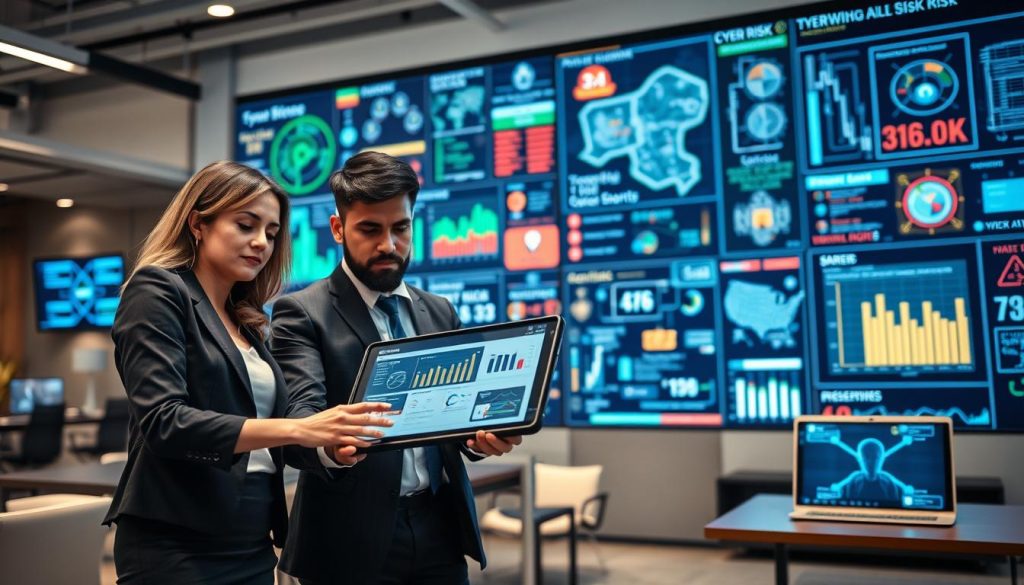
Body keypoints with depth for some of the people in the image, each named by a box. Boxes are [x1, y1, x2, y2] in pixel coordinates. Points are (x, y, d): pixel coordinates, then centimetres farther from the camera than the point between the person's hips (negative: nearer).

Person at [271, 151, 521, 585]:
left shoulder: (439, 312, 10)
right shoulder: (302, 313, -5)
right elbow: (297, 415, -18)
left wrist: (482, 435, -16)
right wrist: (331, 445, -39)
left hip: (440, 530, 5)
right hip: (353, 539, -4)